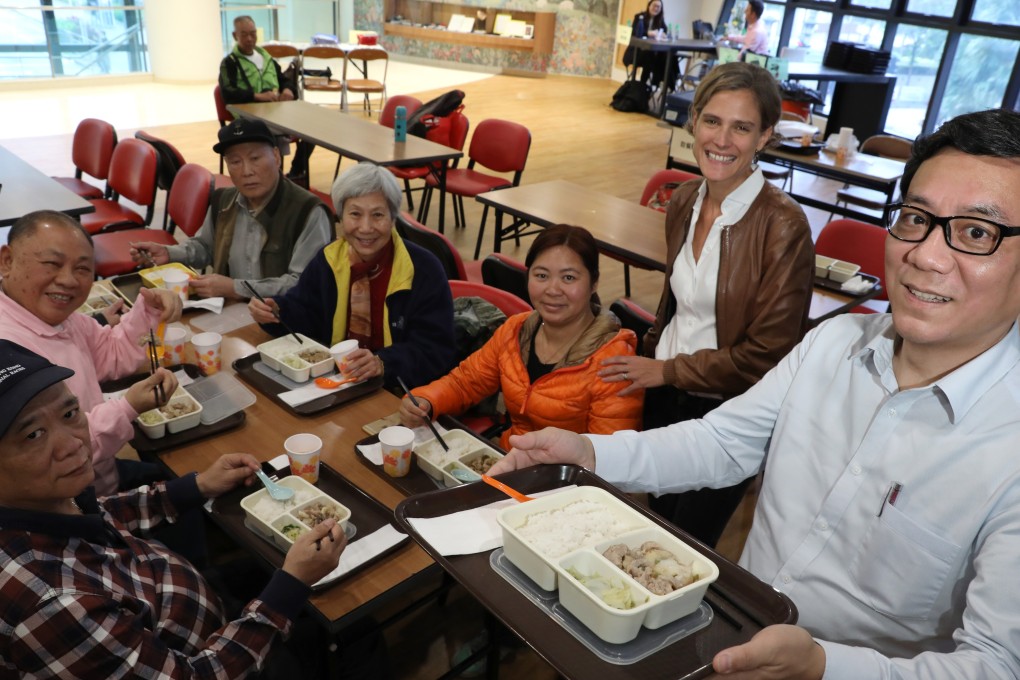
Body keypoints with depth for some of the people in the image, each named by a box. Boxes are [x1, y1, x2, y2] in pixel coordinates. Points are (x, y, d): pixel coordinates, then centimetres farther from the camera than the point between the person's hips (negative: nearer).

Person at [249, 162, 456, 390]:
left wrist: (383, 364, -32)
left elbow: (436, 352, -17)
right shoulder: (327, 259, 4)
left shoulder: (424, 270, -13)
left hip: (398, 393, -3)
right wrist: (276, 312, -8)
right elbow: (306, 316, 14)